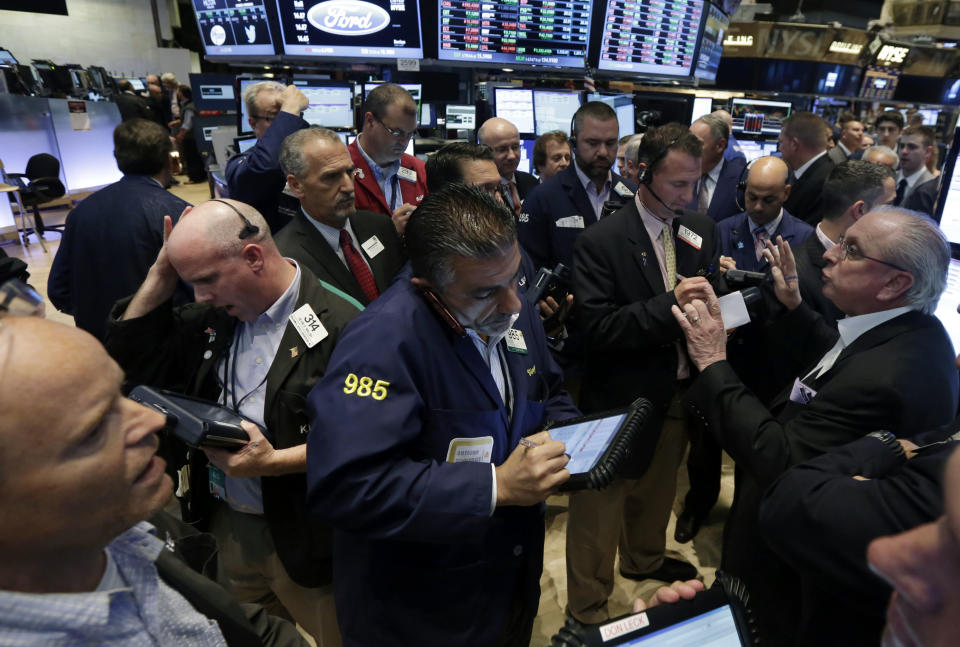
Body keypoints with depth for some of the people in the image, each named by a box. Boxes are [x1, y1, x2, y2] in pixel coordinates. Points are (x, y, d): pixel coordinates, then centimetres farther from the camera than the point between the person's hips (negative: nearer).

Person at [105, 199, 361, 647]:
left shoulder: (340, 327, -22)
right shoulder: (214, 317, 2)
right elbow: (131, 359, 6)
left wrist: (273, 462, -28)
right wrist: (161, 276, -5)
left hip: (301, 533, -6)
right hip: (223, 523, 7)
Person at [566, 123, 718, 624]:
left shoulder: (701, 229, 2)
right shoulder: (602, 241, -17)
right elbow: (596, 329, -21)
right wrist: (669, 304, -30)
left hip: (681, 391, 6)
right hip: (622, 401, -6)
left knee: (657, 490, 27)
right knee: (601, 506, 8)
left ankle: (644, 560, 54)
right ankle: (586, 606, 31)